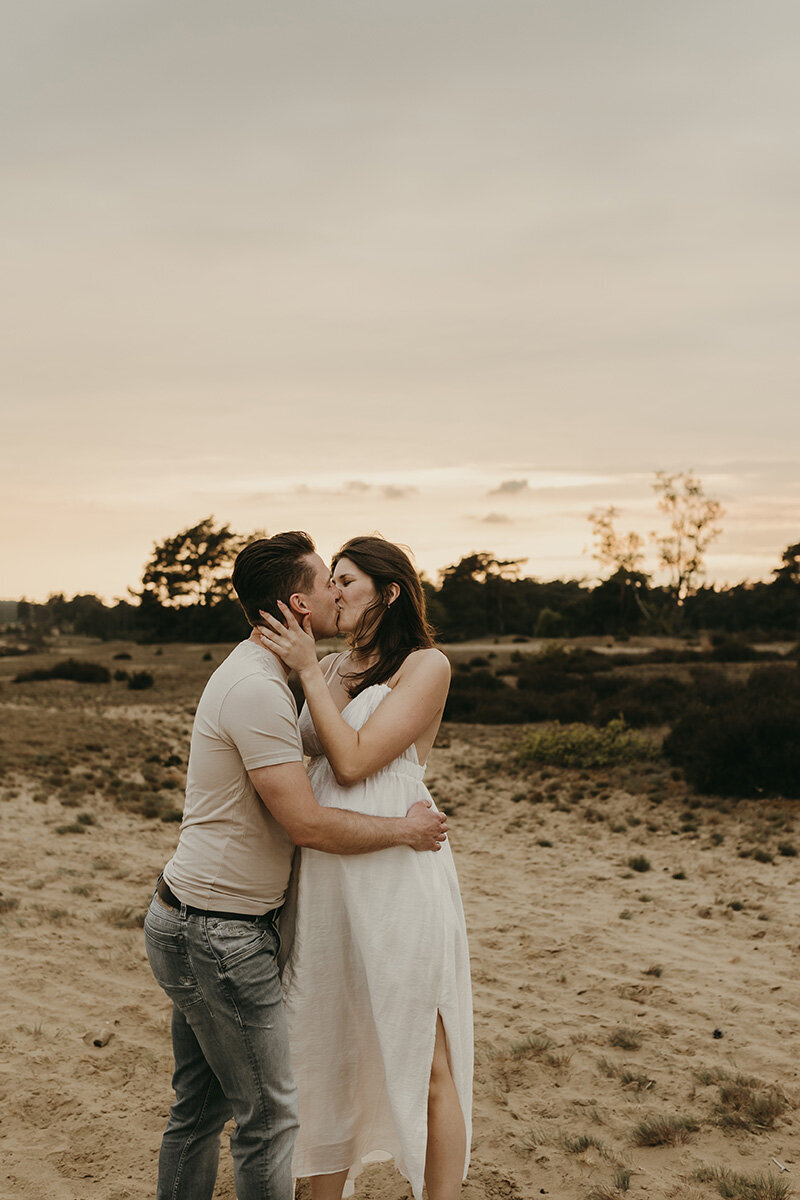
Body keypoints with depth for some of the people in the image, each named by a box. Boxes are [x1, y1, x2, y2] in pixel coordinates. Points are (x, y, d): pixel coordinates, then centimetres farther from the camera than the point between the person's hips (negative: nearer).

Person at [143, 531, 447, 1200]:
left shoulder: (253, 674, 11)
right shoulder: (258, 688, -22)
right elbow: (307, 824, -22)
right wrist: (406, 829, -10)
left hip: (188, 923, 10)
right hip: (220, 937, -10)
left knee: (199, 1106, 20)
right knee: (269, 1116, 5)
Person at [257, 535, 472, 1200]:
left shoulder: (426, 665, -4)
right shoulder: (330, 669, 14)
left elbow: (353, 760, -13)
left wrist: (308, 671, -9)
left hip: (395, 878, -6)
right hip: (325, 881, 6)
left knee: (423, 1064, 4)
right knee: (326, 1053, 16)